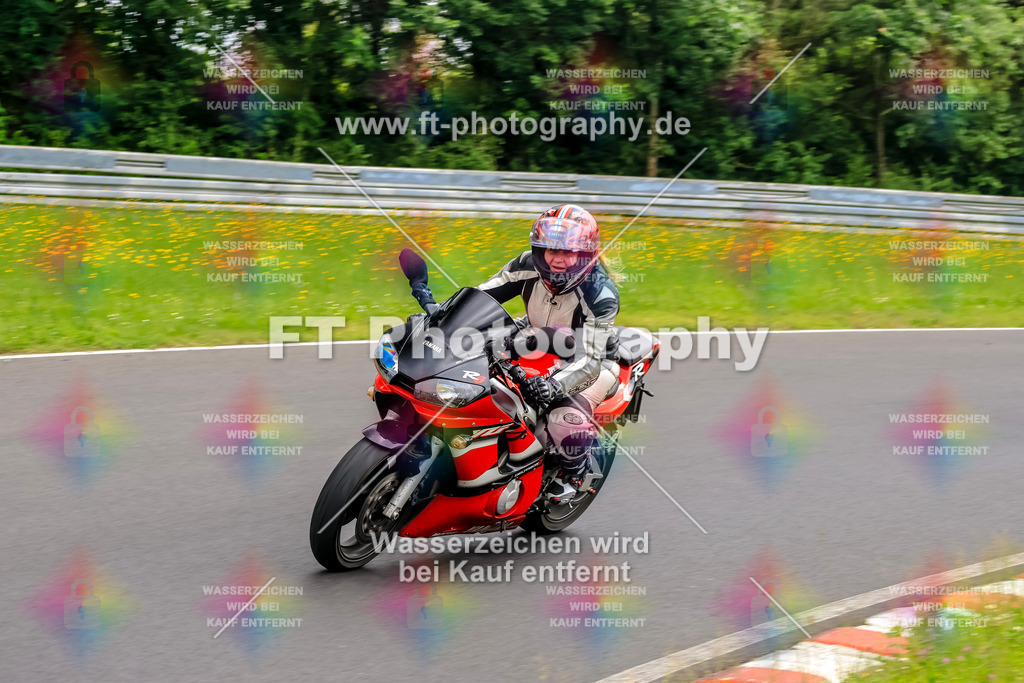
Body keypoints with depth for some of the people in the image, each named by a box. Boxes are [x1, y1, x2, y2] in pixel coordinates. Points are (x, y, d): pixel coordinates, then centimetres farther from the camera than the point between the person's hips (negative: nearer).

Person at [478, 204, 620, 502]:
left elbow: (588, 360, -37)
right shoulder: (528, 266, -16)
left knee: (565, 419, -32)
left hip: (592, 361, -5)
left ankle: (574, 471, 3)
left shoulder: (600, 293, -30)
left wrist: (555, 386, -56)